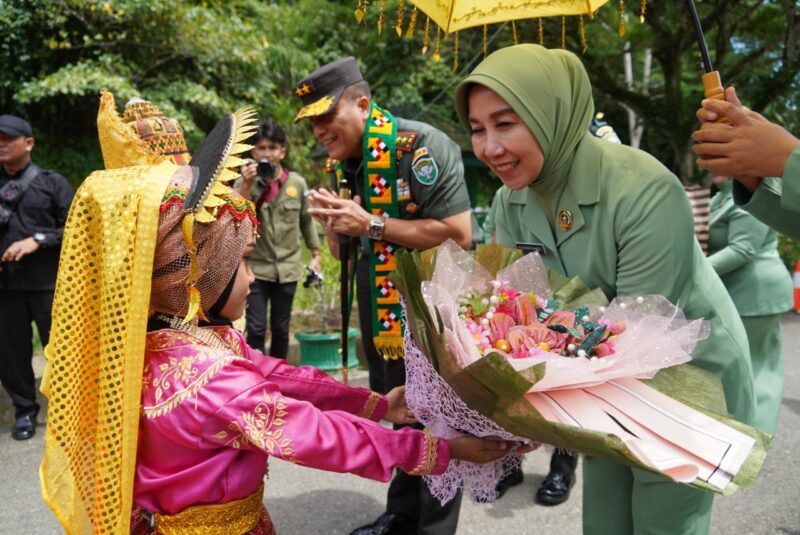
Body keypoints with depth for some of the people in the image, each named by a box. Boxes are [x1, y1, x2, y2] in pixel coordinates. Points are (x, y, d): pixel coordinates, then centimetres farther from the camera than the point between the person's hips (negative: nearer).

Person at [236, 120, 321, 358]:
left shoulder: (297, 183, -1)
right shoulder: (245, 182, -4)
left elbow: (306, 221, 11)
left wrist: (316, 254, 14)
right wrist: (246, 186, -21)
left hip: (287, 268, 2)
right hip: (255, 267, -2)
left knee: (281, 329, 12)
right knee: (256, 329, -6)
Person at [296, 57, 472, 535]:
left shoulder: (419, 145, -18)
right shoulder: (342, 162, 7)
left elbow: (459, 234, -26)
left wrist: (372, 226, -24)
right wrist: (334, 225, -7)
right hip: (382, 318, 8)